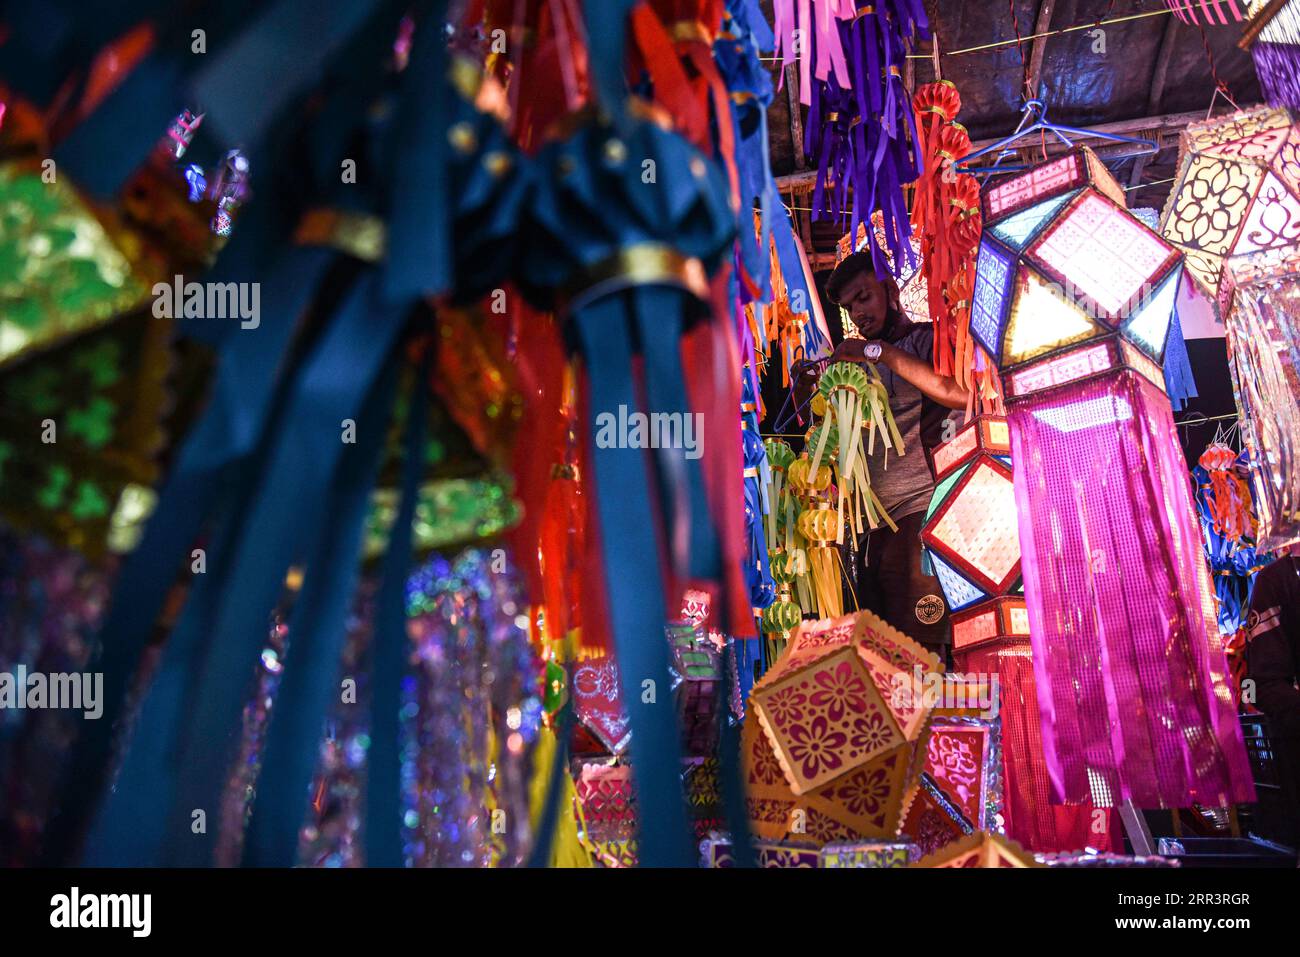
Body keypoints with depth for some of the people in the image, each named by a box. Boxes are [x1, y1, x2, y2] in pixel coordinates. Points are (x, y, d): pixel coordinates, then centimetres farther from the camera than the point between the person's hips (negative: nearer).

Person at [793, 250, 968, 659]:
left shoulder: (926, 340, 4)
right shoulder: (859, 362, 24)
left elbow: (959, 394, -18)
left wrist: (881, 352, -15)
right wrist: (805, 392, 4)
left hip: (917, 515, -7)